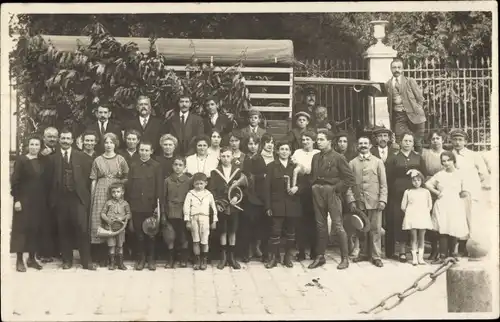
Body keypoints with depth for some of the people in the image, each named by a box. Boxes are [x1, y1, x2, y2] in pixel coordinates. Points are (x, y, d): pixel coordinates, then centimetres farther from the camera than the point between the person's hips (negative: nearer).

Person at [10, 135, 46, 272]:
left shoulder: (42, 162, 8)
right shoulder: (21, 160, -4)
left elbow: (44, 182, 9)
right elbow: (14, 181, -8)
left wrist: (45, 201, 5)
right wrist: (16, 199, -14)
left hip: (39, 201, 4)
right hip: (24, 200, -4)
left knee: (35, 228, 7)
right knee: (21, 227, -1)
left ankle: (32, 258, 16)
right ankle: (19, 260, 5)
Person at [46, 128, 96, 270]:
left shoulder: (82, 157, 5)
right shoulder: (53, 158, 7)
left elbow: (88, 176, 6)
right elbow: (50, 179, 6)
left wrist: (87, 194, 1)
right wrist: (52, 199, 1)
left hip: (78, 197, -1)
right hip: (60, 199, 1)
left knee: (82, 229, -6)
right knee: (64, 231, 4)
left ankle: (87, 261, 1)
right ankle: (67, 260, 15)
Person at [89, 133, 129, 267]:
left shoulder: (120, 159, 7)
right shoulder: (97, 160, 8)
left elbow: (126, 178, 11)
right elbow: (93, 181, 7)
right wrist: (92, 197, 2)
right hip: (101, 193, 0)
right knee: (99, 220, -4)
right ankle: (101, 257, 2)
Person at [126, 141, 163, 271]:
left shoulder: (156, 166, 0)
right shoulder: (133, 166, 6)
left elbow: (159, 186, -3)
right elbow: (129, 186, 6)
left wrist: (158, 204, -8)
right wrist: (129, 203, 1)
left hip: (151, 205, -2)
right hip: (136, 205, 2)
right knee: (139, 233, 6)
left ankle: (151, 259, 16)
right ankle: (140, 258, 15)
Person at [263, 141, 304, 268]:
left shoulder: (295, 166, 11)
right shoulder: (272, 166, 5)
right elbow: (267, 187, 0)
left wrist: (297, 188, -12)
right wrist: (268, 206, -6)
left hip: (292, 204, 2)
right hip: (277, 204, -2)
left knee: (290, 232, 7)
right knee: (276, 231, -6)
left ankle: (288, 257, 17)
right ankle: (273, 257, 3)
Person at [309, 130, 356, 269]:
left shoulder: (338, 158, -6)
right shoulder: (315, 157, 10)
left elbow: (350, 178, -8)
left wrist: (336, 188, -10)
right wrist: (314, 187, 4)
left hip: (332, 194, -5)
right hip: (318, 195, 5)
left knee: (338, 226, -5)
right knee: (320, 226, 10)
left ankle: (345, 258, 3)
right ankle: (320, 257, 17)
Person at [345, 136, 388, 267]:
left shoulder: (378, 162, 9)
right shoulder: (352, 163, 10)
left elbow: (383, 183, 5)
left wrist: (382, 200, -5)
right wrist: (351, 200, -4)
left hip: (374, 202, -1)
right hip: (358, 202, 1)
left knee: (375, 229, -1)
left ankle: (376, 256, 6)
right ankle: (361, 253, 18)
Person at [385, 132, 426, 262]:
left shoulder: (418, 158, 14)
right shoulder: (393, 158, 6)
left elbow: (424, 175, 13)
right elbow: (389, 177, 3)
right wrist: (392, 192, -4)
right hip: (398, 195, -2)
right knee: (399, 221, -5)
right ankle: (402, 250, 2)